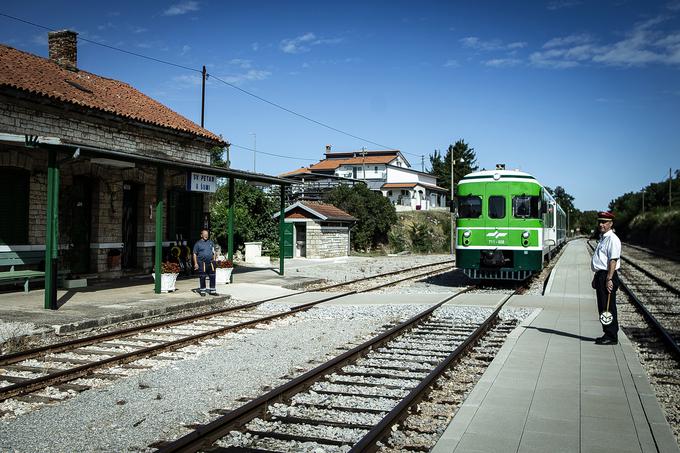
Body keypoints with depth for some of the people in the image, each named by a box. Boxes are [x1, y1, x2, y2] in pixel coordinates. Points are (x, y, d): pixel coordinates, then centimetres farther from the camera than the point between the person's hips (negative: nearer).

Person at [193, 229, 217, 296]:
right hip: (202, 263, -4)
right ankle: (202, 291, 12)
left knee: (212, 277, 4)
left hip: (210, 263, 4)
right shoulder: (198, 243, 1)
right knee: (202, 277, 1)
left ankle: (212, 291, 12)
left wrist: (214, 260, 11)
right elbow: (194, 254, -1)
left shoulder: (210, 242, 14)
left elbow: (214, 252, 20)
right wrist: (195, 263, -7)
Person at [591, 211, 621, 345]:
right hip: (600, 275, 10)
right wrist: (596, 277, 24)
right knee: (602, 307, 13)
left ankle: (611, 336, 0)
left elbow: (613, 261, -20)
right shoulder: (602, 238, 19)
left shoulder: (612, 239, -12)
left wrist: (609, 279, -25)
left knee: (608, 308, -6)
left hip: (608, 276, -10)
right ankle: (608, 334, 21)